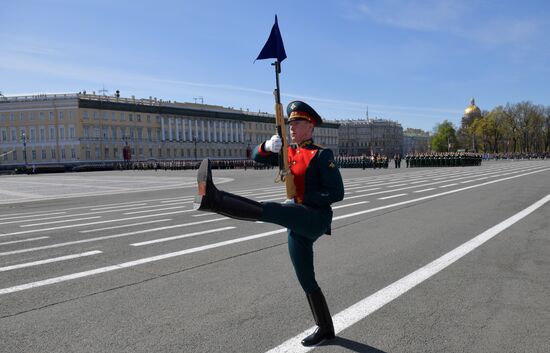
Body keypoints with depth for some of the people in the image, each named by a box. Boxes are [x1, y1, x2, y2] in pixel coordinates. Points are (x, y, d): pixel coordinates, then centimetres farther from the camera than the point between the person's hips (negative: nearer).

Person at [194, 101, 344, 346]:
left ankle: (214, 199, -41)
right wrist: (268, 146, -12)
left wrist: (300, 200, -15)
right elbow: (257, 156, 11)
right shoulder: (289, 152, 17)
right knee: (306, 280, 12)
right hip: (298, 227, 8)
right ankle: (325, 329, 26)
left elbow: (337, 193, -11)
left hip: (316, 218, -8)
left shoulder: (322, 155, -4)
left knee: (267, 210, -30)